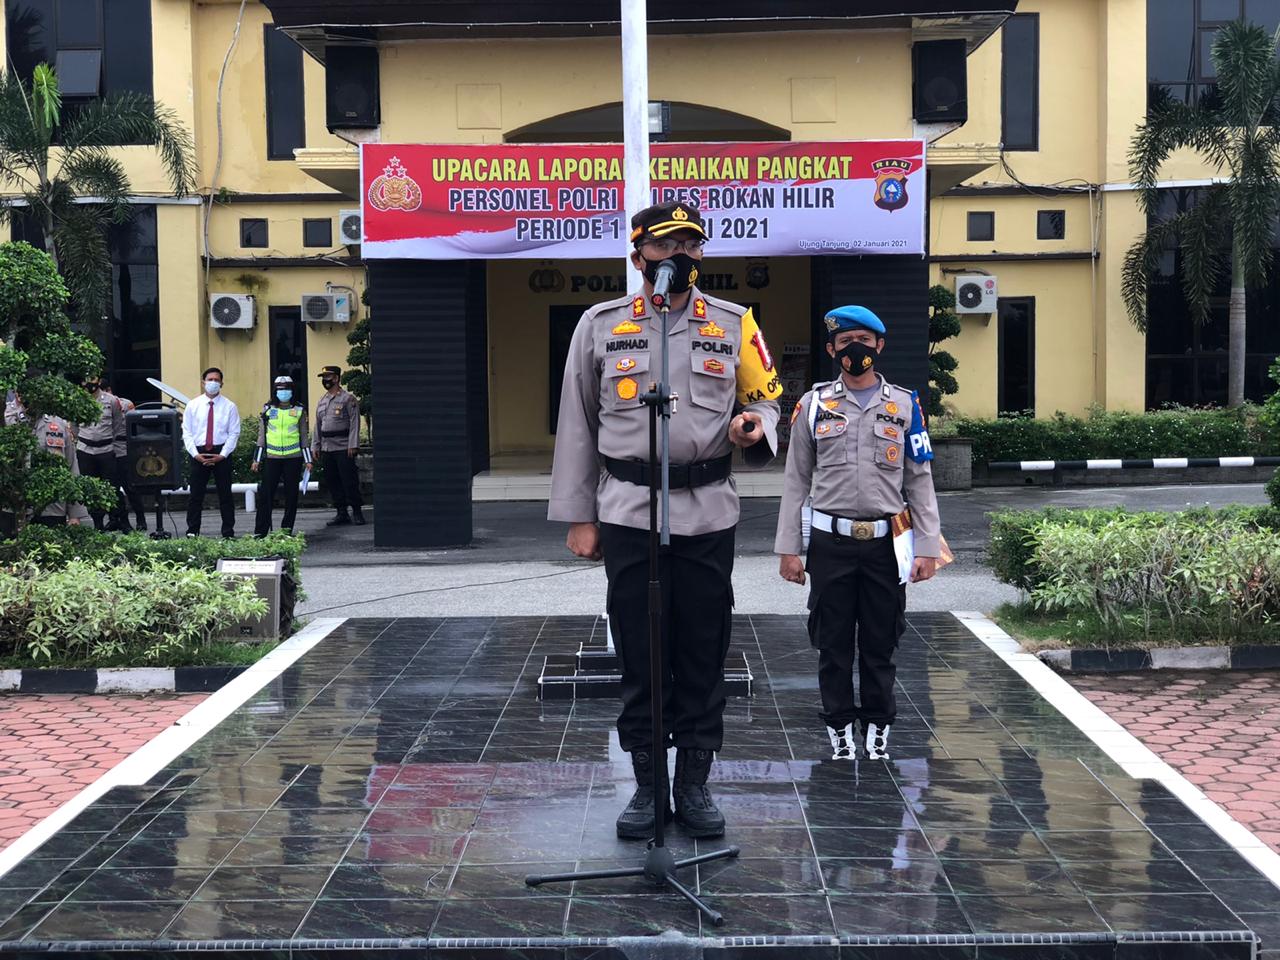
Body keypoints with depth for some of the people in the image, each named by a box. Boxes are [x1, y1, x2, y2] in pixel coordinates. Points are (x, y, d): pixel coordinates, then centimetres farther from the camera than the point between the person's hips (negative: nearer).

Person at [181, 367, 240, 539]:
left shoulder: (229, 407, 3)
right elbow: (187, 433, 4)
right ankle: (192, 532, 9)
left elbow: (234, 433, 0)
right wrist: (195, 454, -8)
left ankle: (228, 533, 9)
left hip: (221, 454, -1)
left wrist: (222, 455, -10)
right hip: (198, 454, 1)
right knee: (196, 494, 3)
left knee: (225, 494, 4)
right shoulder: (193, 405, 5)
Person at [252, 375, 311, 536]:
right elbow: (261, 435, 9)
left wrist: (308, 460, 7)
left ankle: (287, 530, 14)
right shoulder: (267, 409, 7)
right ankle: (260, 532, -1)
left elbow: (303, 436, 10)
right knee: (265, 494, -4)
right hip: (272, 458, 0)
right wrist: (257, 459, 5)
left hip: (293, 458, 0)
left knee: (291, 495, 4)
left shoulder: (299, 410, 7)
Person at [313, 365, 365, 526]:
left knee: (349, 481, -5)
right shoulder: (321, 402, 16)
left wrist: (353, 446, -16)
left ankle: (357, 512, 3)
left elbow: (354, 423, -9)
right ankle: (342, 513, 13)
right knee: (333, 482, 7)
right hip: (326, 449, 7)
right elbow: (318, 426, 19)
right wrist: (315, 446, 12)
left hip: (343, 448, -7)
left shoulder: (348, 399, -4)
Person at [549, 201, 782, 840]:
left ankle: (695, 786, 18)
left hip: (707, 515, 1)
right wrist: (578, 517, 4)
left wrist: (756, 428, -13)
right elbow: (577, 424, 7)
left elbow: (764, 398, 13)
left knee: (703, 656, 5)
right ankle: (648, 787, 16)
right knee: (639, 657, 4)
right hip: (628, 513, 0)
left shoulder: (734, 325, 6)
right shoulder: (601, 325, 5)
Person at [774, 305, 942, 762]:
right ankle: (839, 727, 17)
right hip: (831, 541, 0)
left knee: (880, 642, 6)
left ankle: (878, 727, 19)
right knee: (833, 641, 5)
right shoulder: (814, 404, 5)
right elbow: (796, 480, 7)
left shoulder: (904, 405, 6)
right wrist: (788, 548, 2)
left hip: (886, 542, 0)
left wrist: (928, 547, 1)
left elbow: (920, 480, 7)